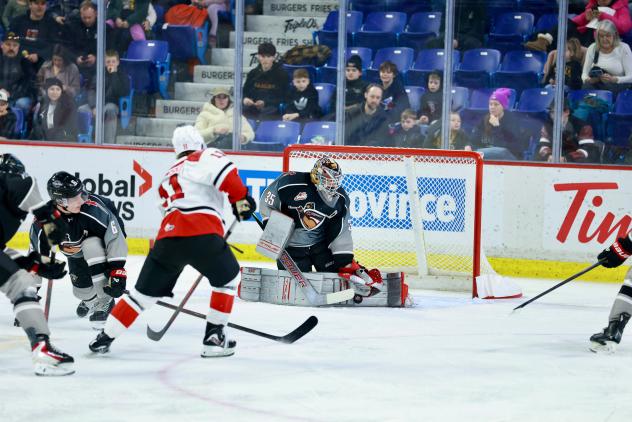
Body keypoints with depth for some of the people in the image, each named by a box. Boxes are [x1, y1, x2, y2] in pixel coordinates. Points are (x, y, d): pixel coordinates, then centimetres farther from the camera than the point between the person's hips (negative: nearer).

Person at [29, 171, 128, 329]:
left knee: (91, 247, -35)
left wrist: (117, 269, -36)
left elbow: (115, 238, -32)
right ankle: (91, 298, 41)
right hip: (76, 255, 4)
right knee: (81, 291, 1)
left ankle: (105, 301, -22)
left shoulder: (93, 208, -39)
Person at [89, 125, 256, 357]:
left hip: (167, 235, 5)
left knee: (144, 292, 16)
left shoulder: (169, 176, 32)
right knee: (228, 279, 19)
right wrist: (240, 199, -6)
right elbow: (222, 169, -12)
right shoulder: (205, 156, 10)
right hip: (201, 233, -5)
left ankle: (105, 337, 15)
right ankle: (214, 337, 12)